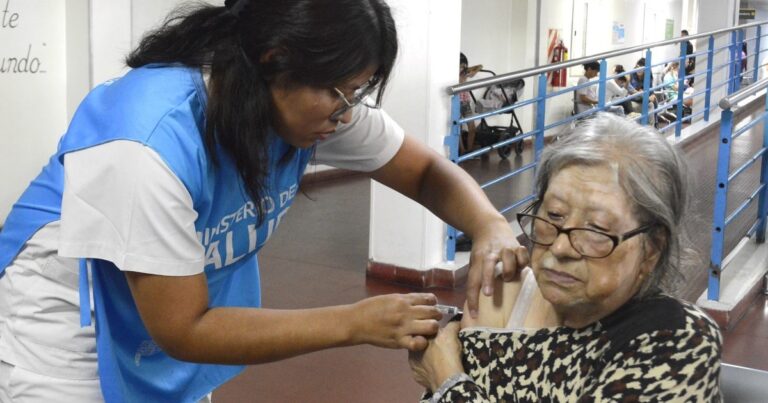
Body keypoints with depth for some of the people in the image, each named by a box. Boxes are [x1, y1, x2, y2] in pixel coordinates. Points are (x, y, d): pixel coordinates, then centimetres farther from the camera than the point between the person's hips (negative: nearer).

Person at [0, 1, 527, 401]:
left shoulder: (316, 102, -17)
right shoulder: (154, 139, -36)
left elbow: (428, 172, -4)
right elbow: (182, 330, -30)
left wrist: (490, 225, -26)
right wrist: (358, 323, -32)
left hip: (173, 328, 6)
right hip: (68, 339, -6)